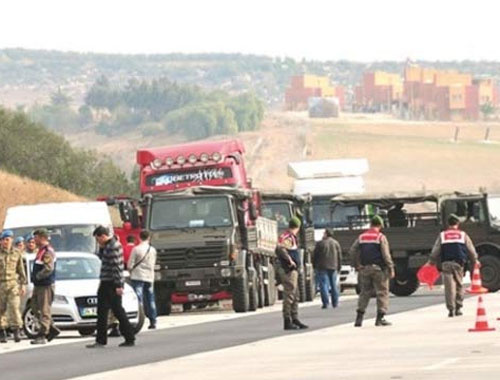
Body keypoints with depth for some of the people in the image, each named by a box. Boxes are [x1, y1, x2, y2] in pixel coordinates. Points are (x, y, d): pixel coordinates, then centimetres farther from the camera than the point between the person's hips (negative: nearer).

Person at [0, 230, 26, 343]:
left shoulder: (17, 253, 8)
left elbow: (21, 270, 13)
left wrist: (23, 284, 7)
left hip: (13, 284, 0)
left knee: (14, 307, -11)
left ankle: (16, 331, -10)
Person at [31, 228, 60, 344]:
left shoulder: (48, 251, -15)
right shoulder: (41, 251, 17)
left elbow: (49, 269, -25)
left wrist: (37, 276, -16)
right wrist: (34, 275, 10)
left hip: (46, 286, -11)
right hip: (38, 285, 11)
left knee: (44, 311, -8)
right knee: (36, 310, 13)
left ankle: (41, 336, -8)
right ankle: (52, 329, 20)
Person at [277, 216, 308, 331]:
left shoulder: (292, 237, 17)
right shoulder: (287, 237, -13)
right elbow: (280, 248, -31)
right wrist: (290, 260, -24)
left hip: (294, 270, 10)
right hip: (289, 271, -10)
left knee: (295, 296, 15)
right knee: (289, 295, -9)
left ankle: (295, 319, 21)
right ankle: (287, 322, -8)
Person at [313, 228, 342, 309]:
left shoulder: (320, 243, -6)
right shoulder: (336, 243, 8)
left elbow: (315, 256, -2)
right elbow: (339, 256, 11)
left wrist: (314, 266, 9)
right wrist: (338, 268, 17)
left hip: (322, 267, -4)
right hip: (333, 267, 4)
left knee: (324, 284, -5)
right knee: (334, 285, 11)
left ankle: (325, 303, -12)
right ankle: (335, 303, 13)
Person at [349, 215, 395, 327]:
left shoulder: (361, 237, 9)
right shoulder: (380, 237, -5)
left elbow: (352, 252, 6)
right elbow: (386, 255, -11)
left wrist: (357, 265, 13)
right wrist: (391, 268, -7)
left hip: (365, 269, 5)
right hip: (378, 268, -5)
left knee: (364, 293, 11)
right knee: (382, 292, 2)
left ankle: (359, 318, 5)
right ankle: (380, 317, -3)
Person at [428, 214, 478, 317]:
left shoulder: (442, 236, 9)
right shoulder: (463, 235, 9)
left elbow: (435, 252, 7)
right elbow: (472, 251, 13)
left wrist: (431, 262, 18)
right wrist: (474, 261, 26)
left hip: (446, 264, 0)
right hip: (458, 263, 0)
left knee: (449, 286, -3)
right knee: (459, 286, 12)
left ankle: (451, 309, -9)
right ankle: (458, 308, 11)